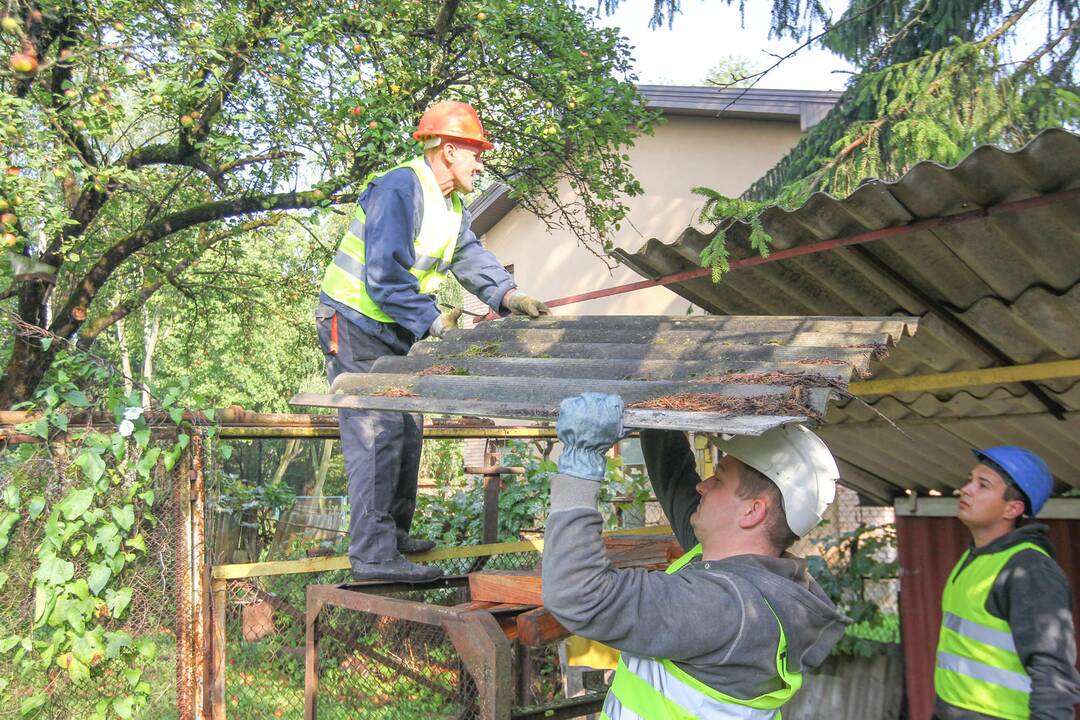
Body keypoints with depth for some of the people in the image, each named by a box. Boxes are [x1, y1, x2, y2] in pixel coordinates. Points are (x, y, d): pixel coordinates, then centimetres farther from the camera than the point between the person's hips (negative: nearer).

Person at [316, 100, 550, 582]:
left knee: (406, 431, 14)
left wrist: (506, 294, -10)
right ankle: (374, 555, -11)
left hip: (395, 333, 10)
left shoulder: (451, 206, 13)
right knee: (377, 434, -14)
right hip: (354, 325, -10)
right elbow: (384, 275, -26)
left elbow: (470, 256, 7)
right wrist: (433, 321, -26)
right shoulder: (399, 190, -20)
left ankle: (393, 536, 26)